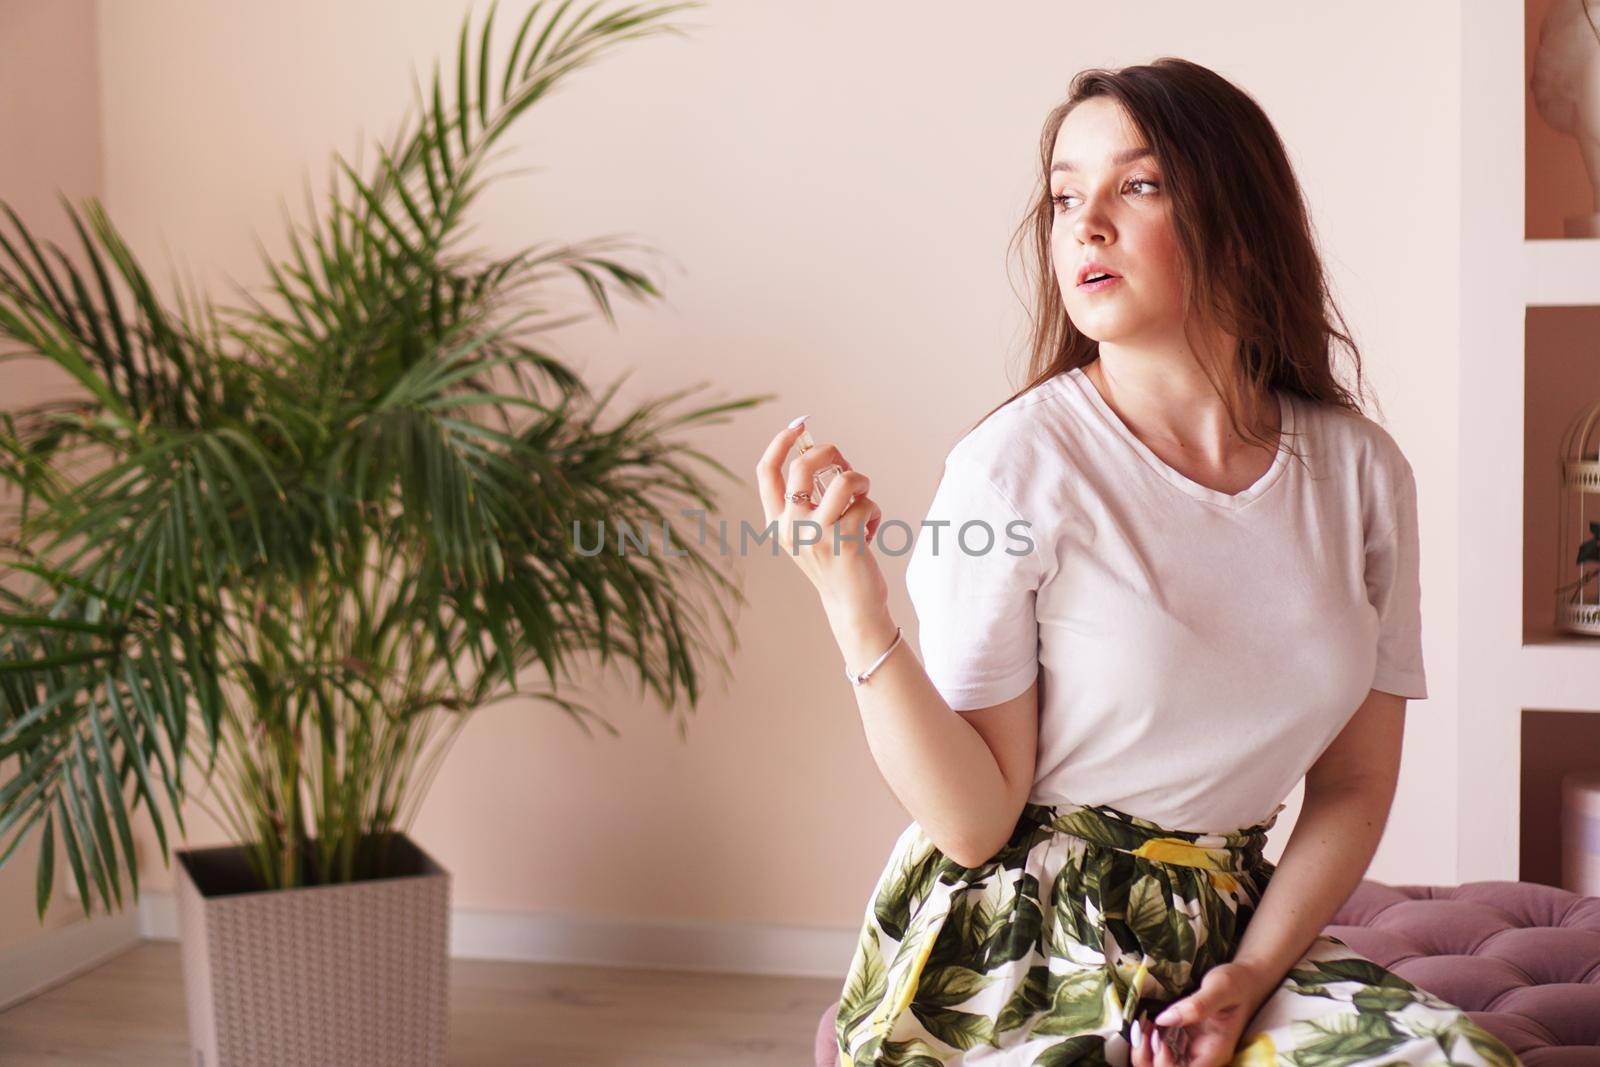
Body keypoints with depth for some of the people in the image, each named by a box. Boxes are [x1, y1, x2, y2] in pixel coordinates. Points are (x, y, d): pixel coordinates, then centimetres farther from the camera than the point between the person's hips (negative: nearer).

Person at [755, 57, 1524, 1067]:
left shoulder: (1360, 469, 0)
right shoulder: (1016, 464, -13)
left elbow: (1355, 783, 6)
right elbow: (974, 820, -12)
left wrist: (1250, 973, -8)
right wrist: (858, 612, -25)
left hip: (1228, 923, 4)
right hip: (1010, 945, -4)